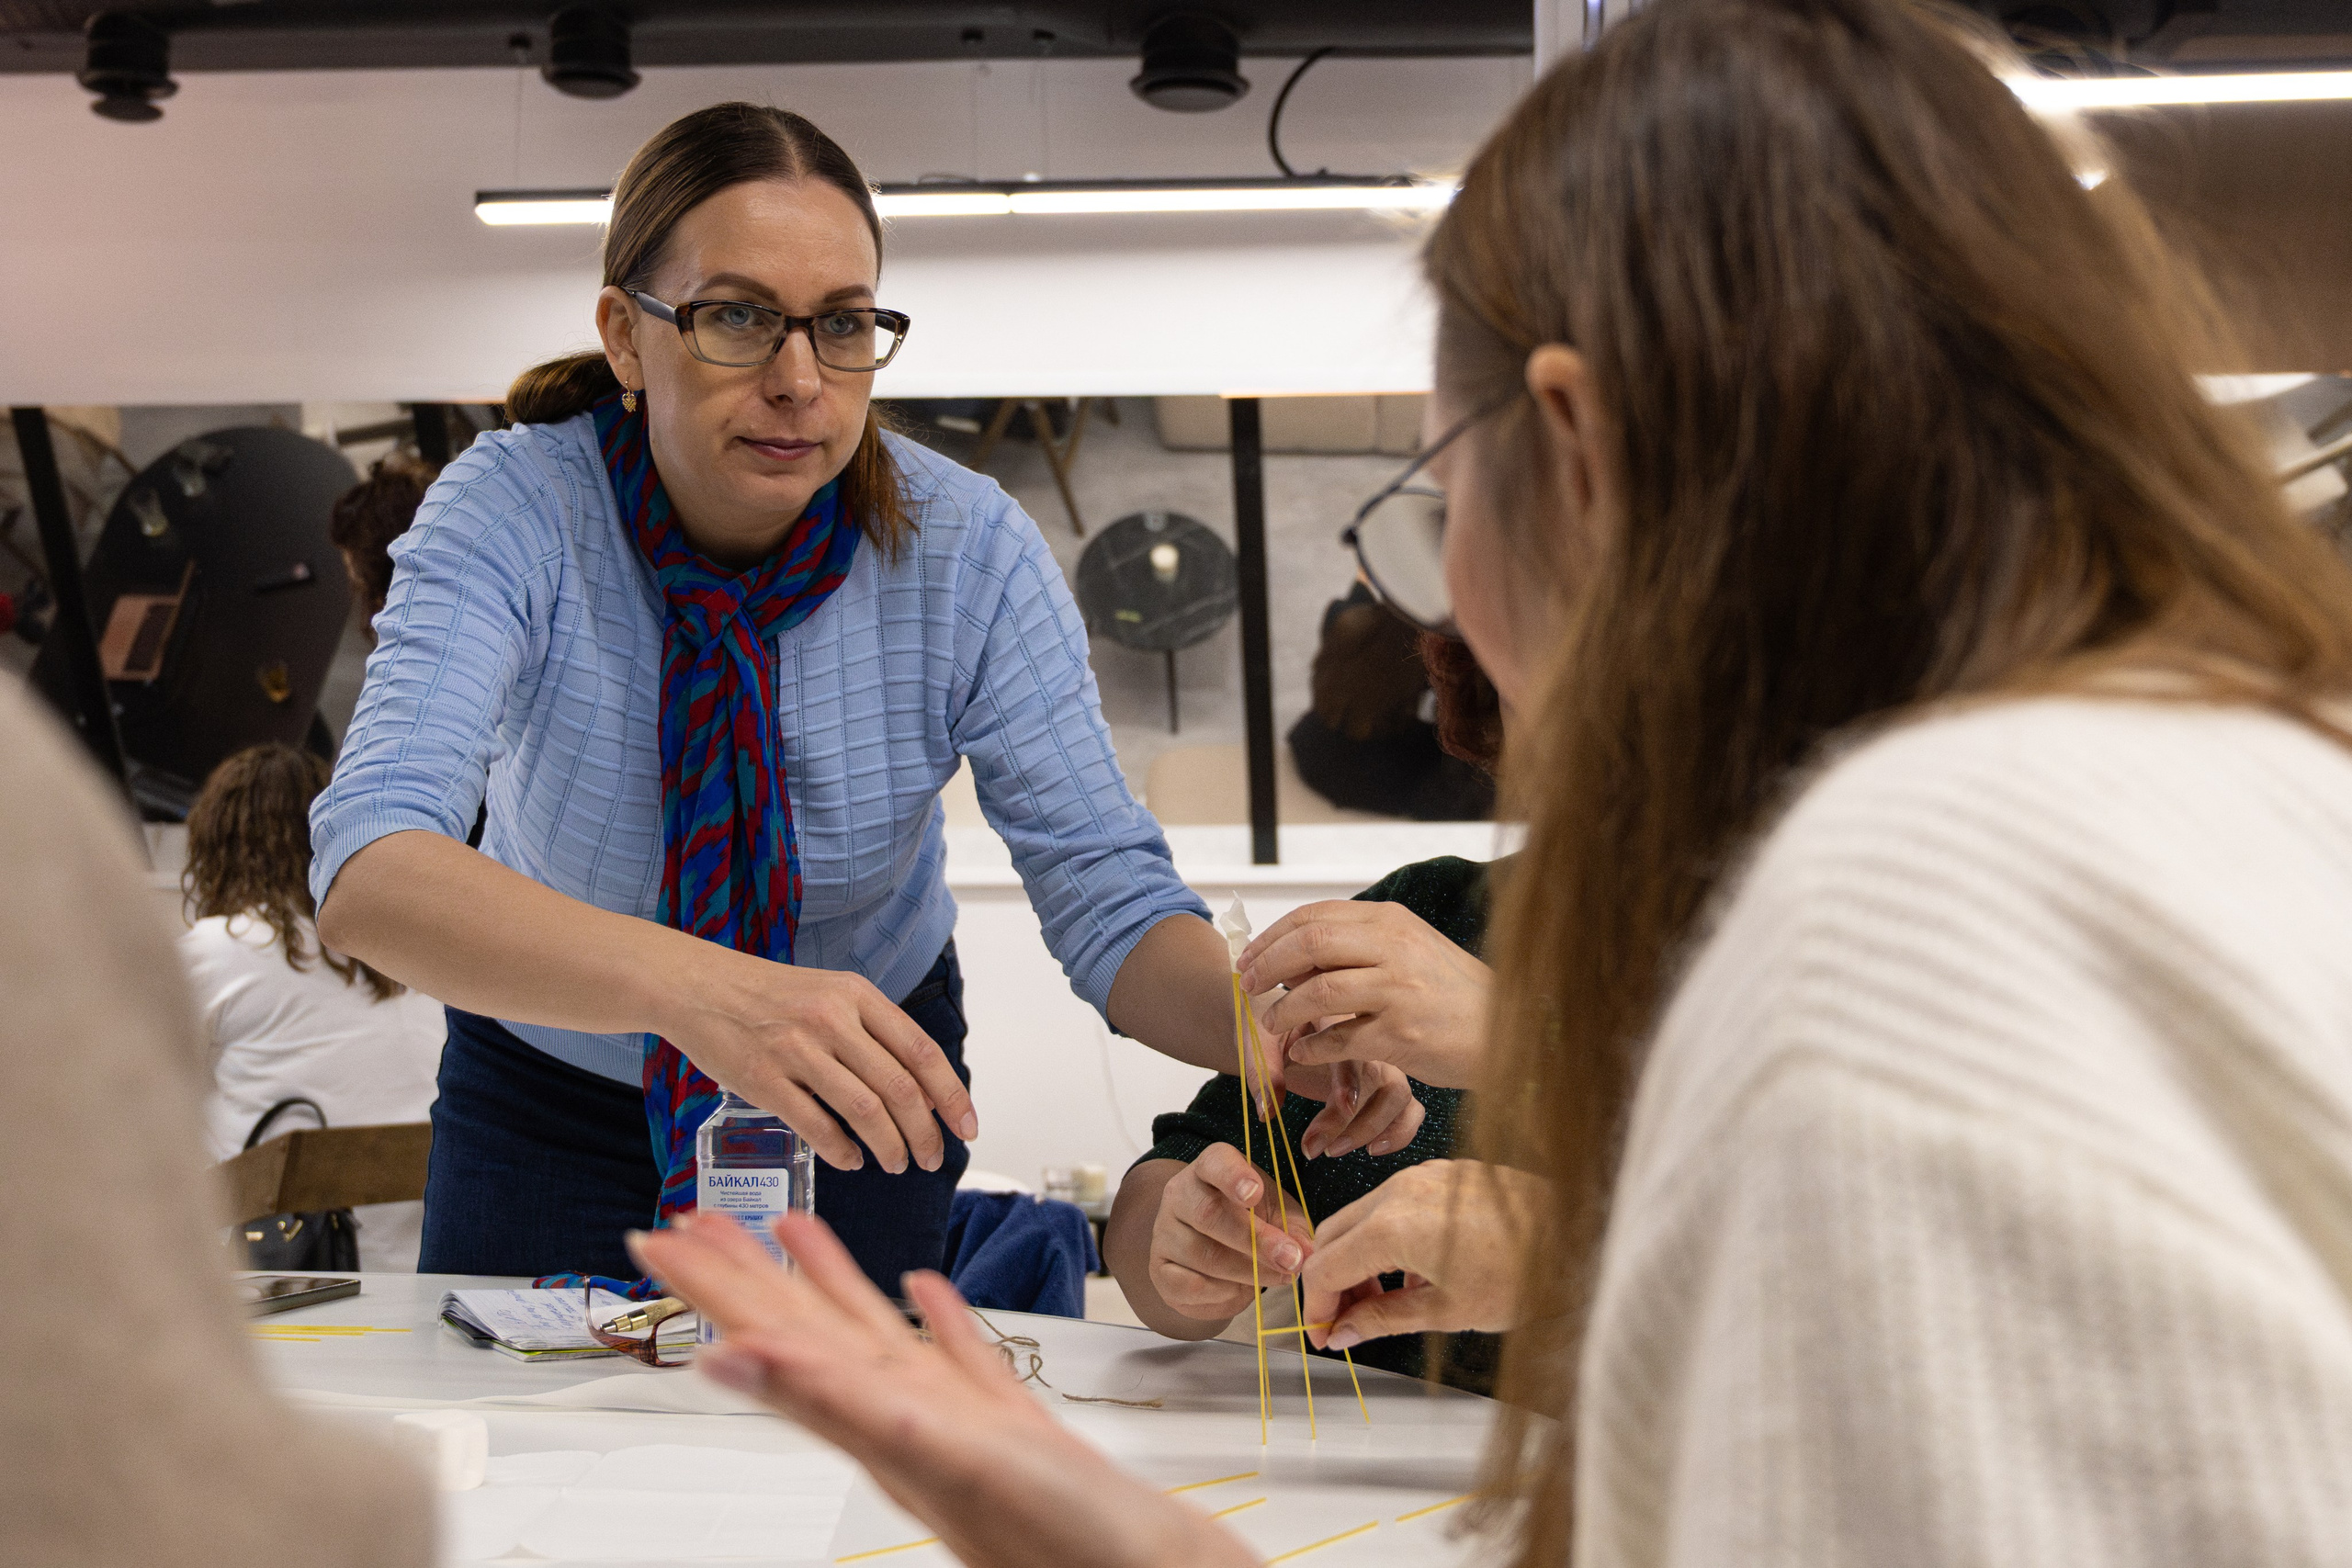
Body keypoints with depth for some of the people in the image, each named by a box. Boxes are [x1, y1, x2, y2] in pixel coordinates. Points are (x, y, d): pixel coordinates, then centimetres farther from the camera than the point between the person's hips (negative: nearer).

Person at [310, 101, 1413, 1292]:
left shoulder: (967, 549, -21)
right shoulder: (510, 515, -26)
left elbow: (1108, 898, -20)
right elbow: (369, 871, -42)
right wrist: (699, 987, -60)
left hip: (860, 1103, 1)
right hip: (552, 1093, -1)